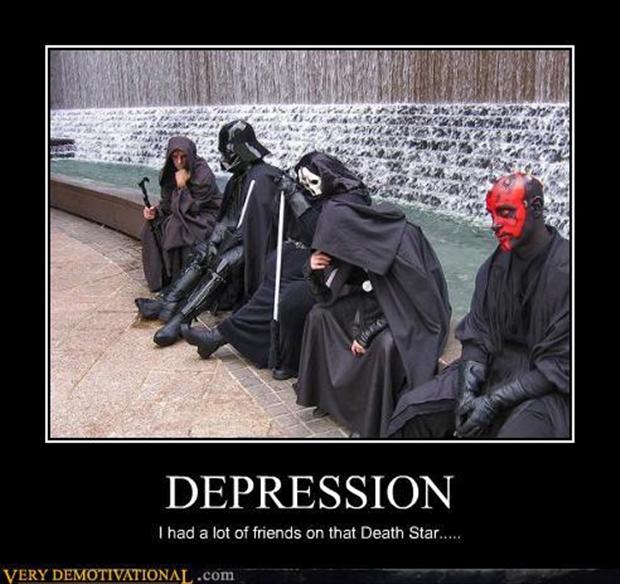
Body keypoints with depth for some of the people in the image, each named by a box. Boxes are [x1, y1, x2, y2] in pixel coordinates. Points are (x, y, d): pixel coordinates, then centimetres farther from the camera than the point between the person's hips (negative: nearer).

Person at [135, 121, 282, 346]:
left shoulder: (259, 179, -20)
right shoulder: (241, 175, 12)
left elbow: (244, 226, -25)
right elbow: (227, 215, 15)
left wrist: (218, 247, -20)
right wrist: (214, 241, 3)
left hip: (254, 242, -10)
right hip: (239, 236, 10)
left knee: (222, 265, -29)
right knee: (201, 254, -3)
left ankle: (180, 319, -33)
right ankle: (168, 303, -9)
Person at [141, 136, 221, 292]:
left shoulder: (203, 174, -22)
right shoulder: (169, 173, -2)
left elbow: (192, 207, -20)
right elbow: (167, 203, 5)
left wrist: (182, 187, -28)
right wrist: (156, 211, -13)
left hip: (204, 217, -7)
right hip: (180, 216, 7)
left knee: (175, 231, -30)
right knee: (152, 228, -11)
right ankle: (161, 278, 1)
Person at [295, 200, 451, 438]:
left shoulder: (401, 242, -31)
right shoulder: (359, 241, -10)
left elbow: (405, 302, -24)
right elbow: (329, 295, 1)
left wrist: (367, 332, -23)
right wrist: (316, 271, -20)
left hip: (412, 313, -7)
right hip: (378, 304, 7)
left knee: (384, 343, -35)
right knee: (320, 315, -3)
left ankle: (373, 424, -13)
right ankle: (327, 394, 10)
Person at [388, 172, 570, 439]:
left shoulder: (564, 271, -17)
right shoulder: (495, 265, 2)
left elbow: (560, 366, -18)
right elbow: (477, 336, 2)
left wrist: (493, 402, -21)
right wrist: (468, 391, -15)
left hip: (549, 387, -5)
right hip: (494, 367, 5)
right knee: (413, 410, -10)